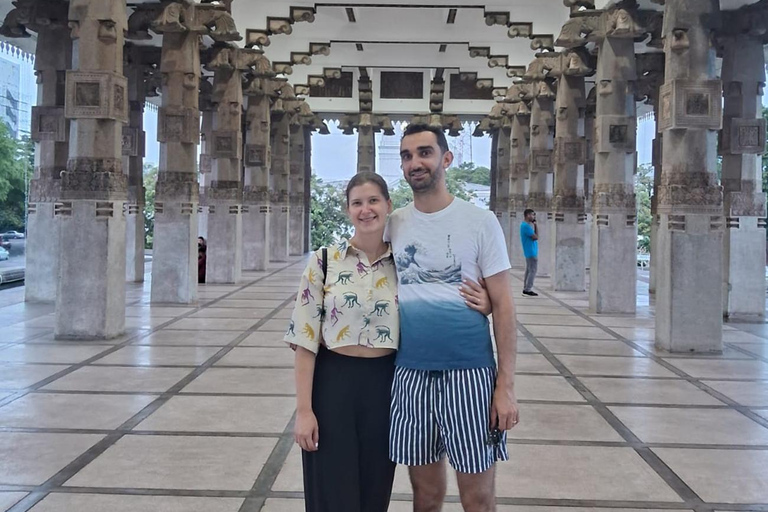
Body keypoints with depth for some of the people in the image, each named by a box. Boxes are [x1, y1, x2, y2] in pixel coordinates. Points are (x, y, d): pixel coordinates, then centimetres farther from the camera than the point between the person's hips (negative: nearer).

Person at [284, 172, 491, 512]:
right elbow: (305, 339, -6)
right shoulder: (324, 262, -5)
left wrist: (479, 306, -12)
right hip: (332, 384, -2)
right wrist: (304, 410, -11)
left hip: (383, 385, 2)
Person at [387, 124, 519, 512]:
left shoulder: (480, 222, -4)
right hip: (410, 375, 3)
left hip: (469, 372, -3)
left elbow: (502, 305, -4)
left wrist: (506, 385, -9)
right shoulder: (393, 225, 6)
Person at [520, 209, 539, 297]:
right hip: (531, 252, -10)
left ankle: (526, 288, 16)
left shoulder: (525, 225, 13)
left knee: (529, 270, 13)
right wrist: (536, 225, -5)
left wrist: (534, 224, 7)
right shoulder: (526, 226, -19)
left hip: (530, 251, 10)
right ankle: (528, 289, -7)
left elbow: (533, 236, 14)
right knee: (533, 270, -8)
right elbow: (536, 237, -17)